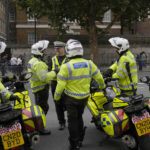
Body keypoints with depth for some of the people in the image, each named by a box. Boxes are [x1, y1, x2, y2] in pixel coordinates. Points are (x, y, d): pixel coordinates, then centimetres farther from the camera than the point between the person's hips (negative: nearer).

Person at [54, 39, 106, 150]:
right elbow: (99, 77, 5)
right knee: (79, 117, 24)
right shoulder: (89, 64, -6)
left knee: (72, 120, 9)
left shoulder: (66, 67, -18)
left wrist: (56, 97, 0)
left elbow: (60, 85, -16)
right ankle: (80, 140, 34)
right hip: (85, 97, 4)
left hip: (71, 98, -4)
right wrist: (102, 86, 25)